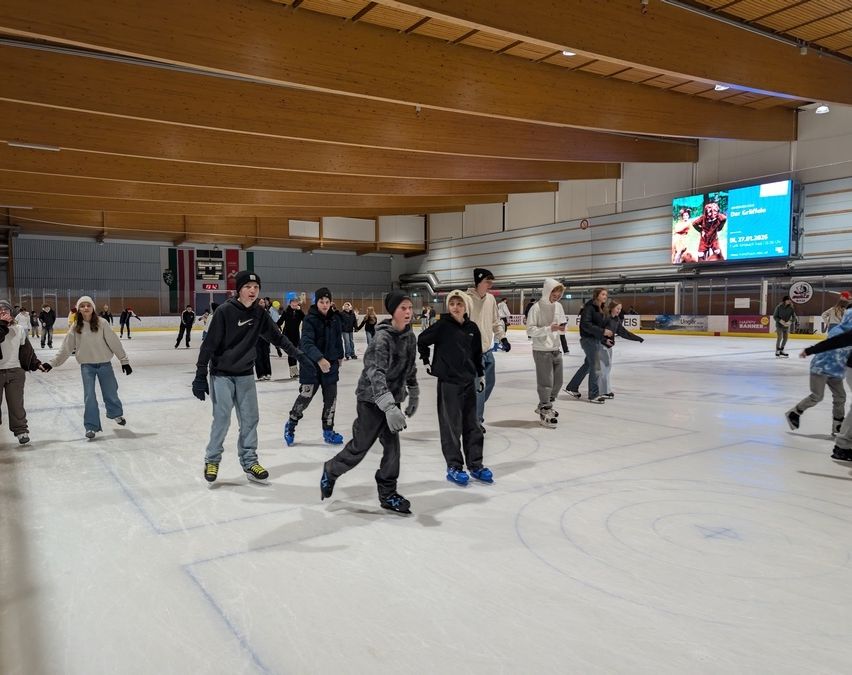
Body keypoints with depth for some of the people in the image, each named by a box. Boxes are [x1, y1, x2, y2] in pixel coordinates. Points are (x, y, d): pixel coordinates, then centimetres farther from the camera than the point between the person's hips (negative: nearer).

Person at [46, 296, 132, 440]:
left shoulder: (101, 323, -9)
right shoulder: (76, 327, -3)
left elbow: (114, 343, -8)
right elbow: (66, 348, 1)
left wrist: (124, 360, -7)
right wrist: (53, 363, -2)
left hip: (104, 364, -1)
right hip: (87, 366, 1)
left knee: (111, 393, 12)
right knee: (89, 396, -3)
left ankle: (116, 413, 42)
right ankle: (91, 426, 8)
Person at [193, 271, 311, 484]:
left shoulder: (259, 314, -1)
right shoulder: (225, 311, -17)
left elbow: (277, 337, 10)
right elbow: (209, 344, -16)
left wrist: (299, 354, 7)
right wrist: (200, 375, -16)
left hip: (245, 374, 5)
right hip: (222, 374, -5)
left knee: (250, 419, 6)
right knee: (222, 419, -4)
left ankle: (249, 461, 18)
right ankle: (212, 460, 16)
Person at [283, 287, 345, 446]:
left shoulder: (335, 318, 1)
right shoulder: (310, 320, -15)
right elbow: (307, 343, -27)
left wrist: (339, 356, 22)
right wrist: (319, 359, -40)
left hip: (330, 363, 5)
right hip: (312, 364, -5)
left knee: (331, 397, 6)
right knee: (306, 395, -2)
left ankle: (328, 431, 21)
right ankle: (290, 424, 22)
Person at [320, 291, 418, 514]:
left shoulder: (410, 336, 1)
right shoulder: (382, 338, -23)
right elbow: (376, 373, -33)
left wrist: (413, 395, 21)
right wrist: (389, 407, -43)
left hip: (392, 398, 7)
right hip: (372, 399, -6)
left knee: (392, 446, 6)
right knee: (359, 447, 3)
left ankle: (388, 495, 20)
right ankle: (331, 471, 30)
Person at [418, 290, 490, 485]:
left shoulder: (472, 328, 5)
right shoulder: (442, 325, -9)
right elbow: (422, 340, 0)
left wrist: (481, 374, 19)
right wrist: (427, 362, 3)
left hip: (469, 381, 5)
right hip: (448, 381, -5)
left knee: (472, 425, 11)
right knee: (451, 426, 1)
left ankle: (475, 465, 22)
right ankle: (454, 467, 11)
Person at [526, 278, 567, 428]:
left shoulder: (558, 306, 6)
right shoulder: (537, 307, -14)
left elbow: (562, 327, 14)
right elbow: (530, 330, -16)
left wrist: (562, 328, -10)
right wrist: (549, 329, -25)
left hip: (556, 349, 7)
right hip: (542, 351, -7)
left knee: (558, 382, 14)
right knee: (546, 384, -2)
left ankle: (544, 406, 33)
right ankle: (545, 413, 12)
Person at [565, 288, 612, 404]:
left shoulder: (601, 309, 12)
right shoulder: (589, 307, -15)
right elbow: (586, 325, -23)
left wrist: (605, 337, 5)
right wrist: (602, 331, -24)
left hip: (597, 340, 9)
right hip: (589, 339, -9)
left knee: (587, 365, 16)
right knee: (595, 367, -4)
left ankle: (572, 388, 27)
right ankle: (594, 395, 7)